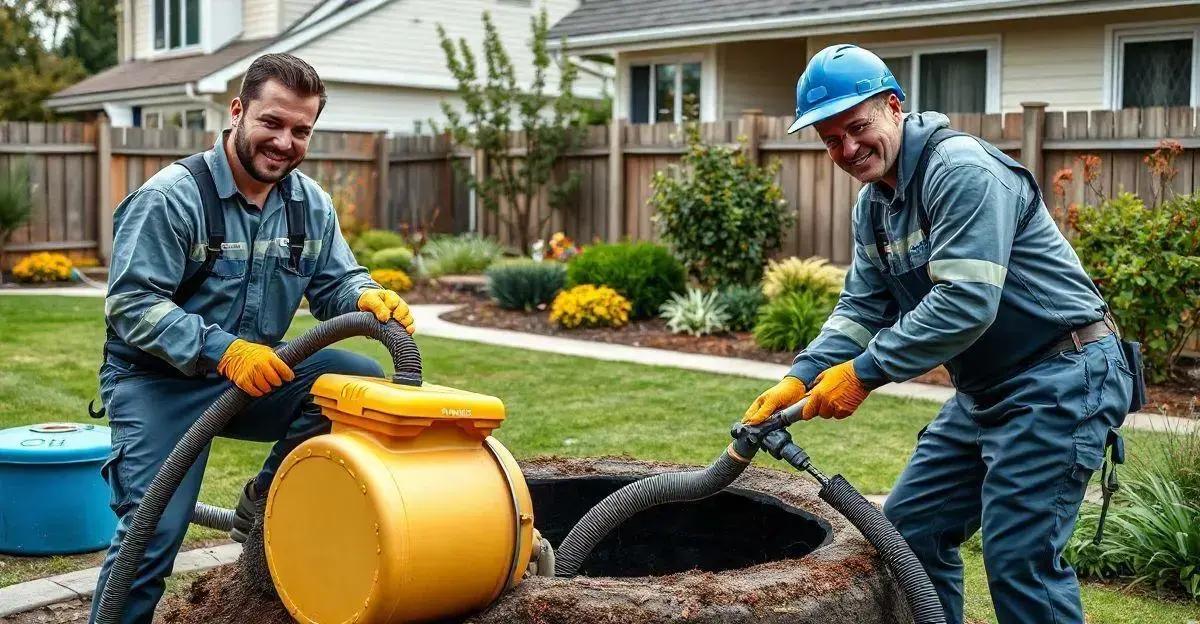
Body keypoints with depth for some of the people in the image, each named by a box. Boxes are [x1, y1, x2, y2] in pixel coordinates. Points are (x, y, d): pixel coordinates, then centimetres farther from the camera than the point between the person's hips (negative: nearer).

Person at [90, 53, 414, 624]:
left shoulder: (311, 205, 2)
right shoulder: (172, 196, -17)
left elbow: (335, 283, 6)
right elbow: (130, 304, -21)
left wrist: (368, 298, -19)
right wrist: (222, 351, -33)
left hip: (256, 374, 6)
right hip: (156, 378, -5)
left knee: (362, 379, -13)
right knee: (153, 529, -16)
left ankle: (267, 503, 3)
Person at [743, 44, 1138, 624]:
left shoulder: (960, 169, -20)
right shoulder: (873, 204, 9)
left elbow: (965, 303, -28)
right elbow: (862, 308, 8)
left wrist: (864, 372, -25)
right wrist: (801, 378, -8)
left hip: (1059, 380, -10)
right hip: (984, 390, 10)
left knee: (1019, 555, -11)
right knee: (910, 527, 12)